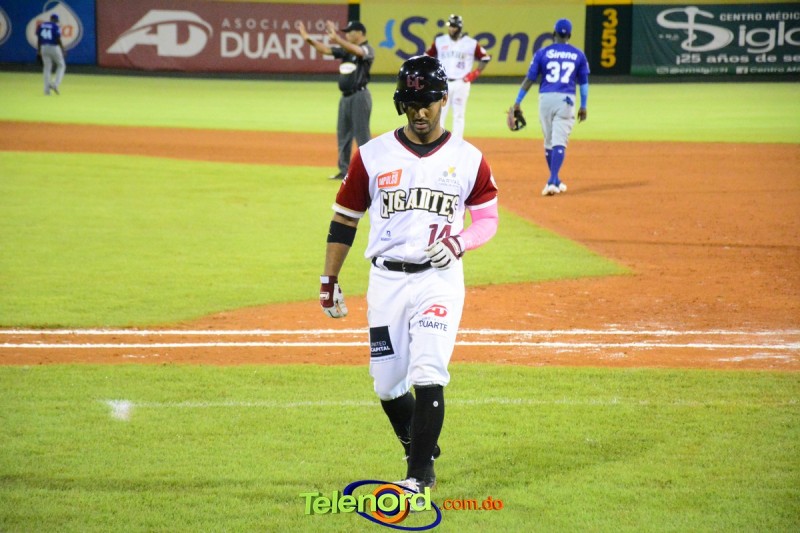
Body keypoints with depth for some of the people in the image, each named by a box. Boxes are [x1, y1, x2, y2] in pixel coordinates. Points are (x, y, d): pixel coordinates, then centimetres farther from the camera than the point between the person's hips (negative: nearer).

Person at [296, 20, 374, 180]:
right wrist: (307, 38, 1)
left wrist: (336, 38, -41)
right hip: (345, 96, 9)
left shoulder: (367, 49, -8)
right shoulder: (346, 49, 14)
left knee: (362, 134, -8)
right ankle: (344, 170, 18)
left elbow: (356, 51, -29)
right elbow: (325, 49, 12)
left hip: (359, 96, -9)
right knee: (343, 134, 11)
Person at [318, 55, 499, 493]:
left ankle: (421, 472, -8)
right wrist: (328, 281, 8)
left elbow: (488, 218, 7)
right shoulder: (373, 155, 1)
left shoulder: (468, 160, 0)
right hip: (386, 280, 2)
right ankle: (418, 447, 32)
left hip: (440, 280, -2)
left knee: (428, 374, -15)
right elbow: (345, 218, 9)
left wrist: (458, 243, -13)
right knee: (387, 385, 6)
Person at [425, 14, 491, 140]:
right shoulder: (440, 42, 4)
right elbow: (427, 57, 15)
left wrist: (475, 73, -2)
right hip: (443, 83, 1)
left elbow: (485, 58, 7)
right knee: (439, 114, -1)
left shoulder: (470, 43, -1)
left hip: (461, 83, -1)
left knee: (459, 115, 1)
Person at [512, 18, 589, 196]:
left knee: (549, 142, 14)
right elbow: (583, 82, 10)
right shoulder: (578, 55, 6)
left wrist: (518, 102, 4)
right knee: (559, 142, -5)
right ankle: (553, 181, -20)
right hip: (566, 100, -1)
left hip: (545, 99, 1)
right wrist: (583, 106, 20)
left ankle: (555, 182, 23)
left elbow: (529, 78, 0)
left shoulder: (543, 53, 2)